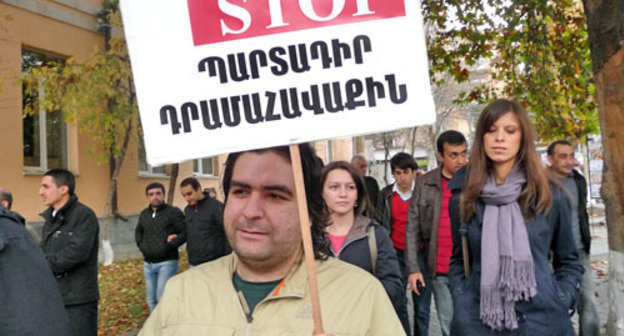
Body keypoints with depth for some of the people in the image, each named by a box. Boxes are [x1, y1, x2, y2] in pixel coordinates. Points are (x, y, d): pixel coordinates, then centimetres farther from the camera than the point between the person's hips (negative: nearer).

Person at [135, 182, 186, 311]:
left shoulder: (173, 212, -6)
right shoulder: (144, 214, 13)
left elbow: (185, 232, -12)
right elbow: (138, 232, 27)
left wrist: (169, 245, -18)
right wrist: (142, 246, 10)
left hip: (167, 262, -6)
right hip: (148, 264, 6)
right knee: (151, 299, 11)